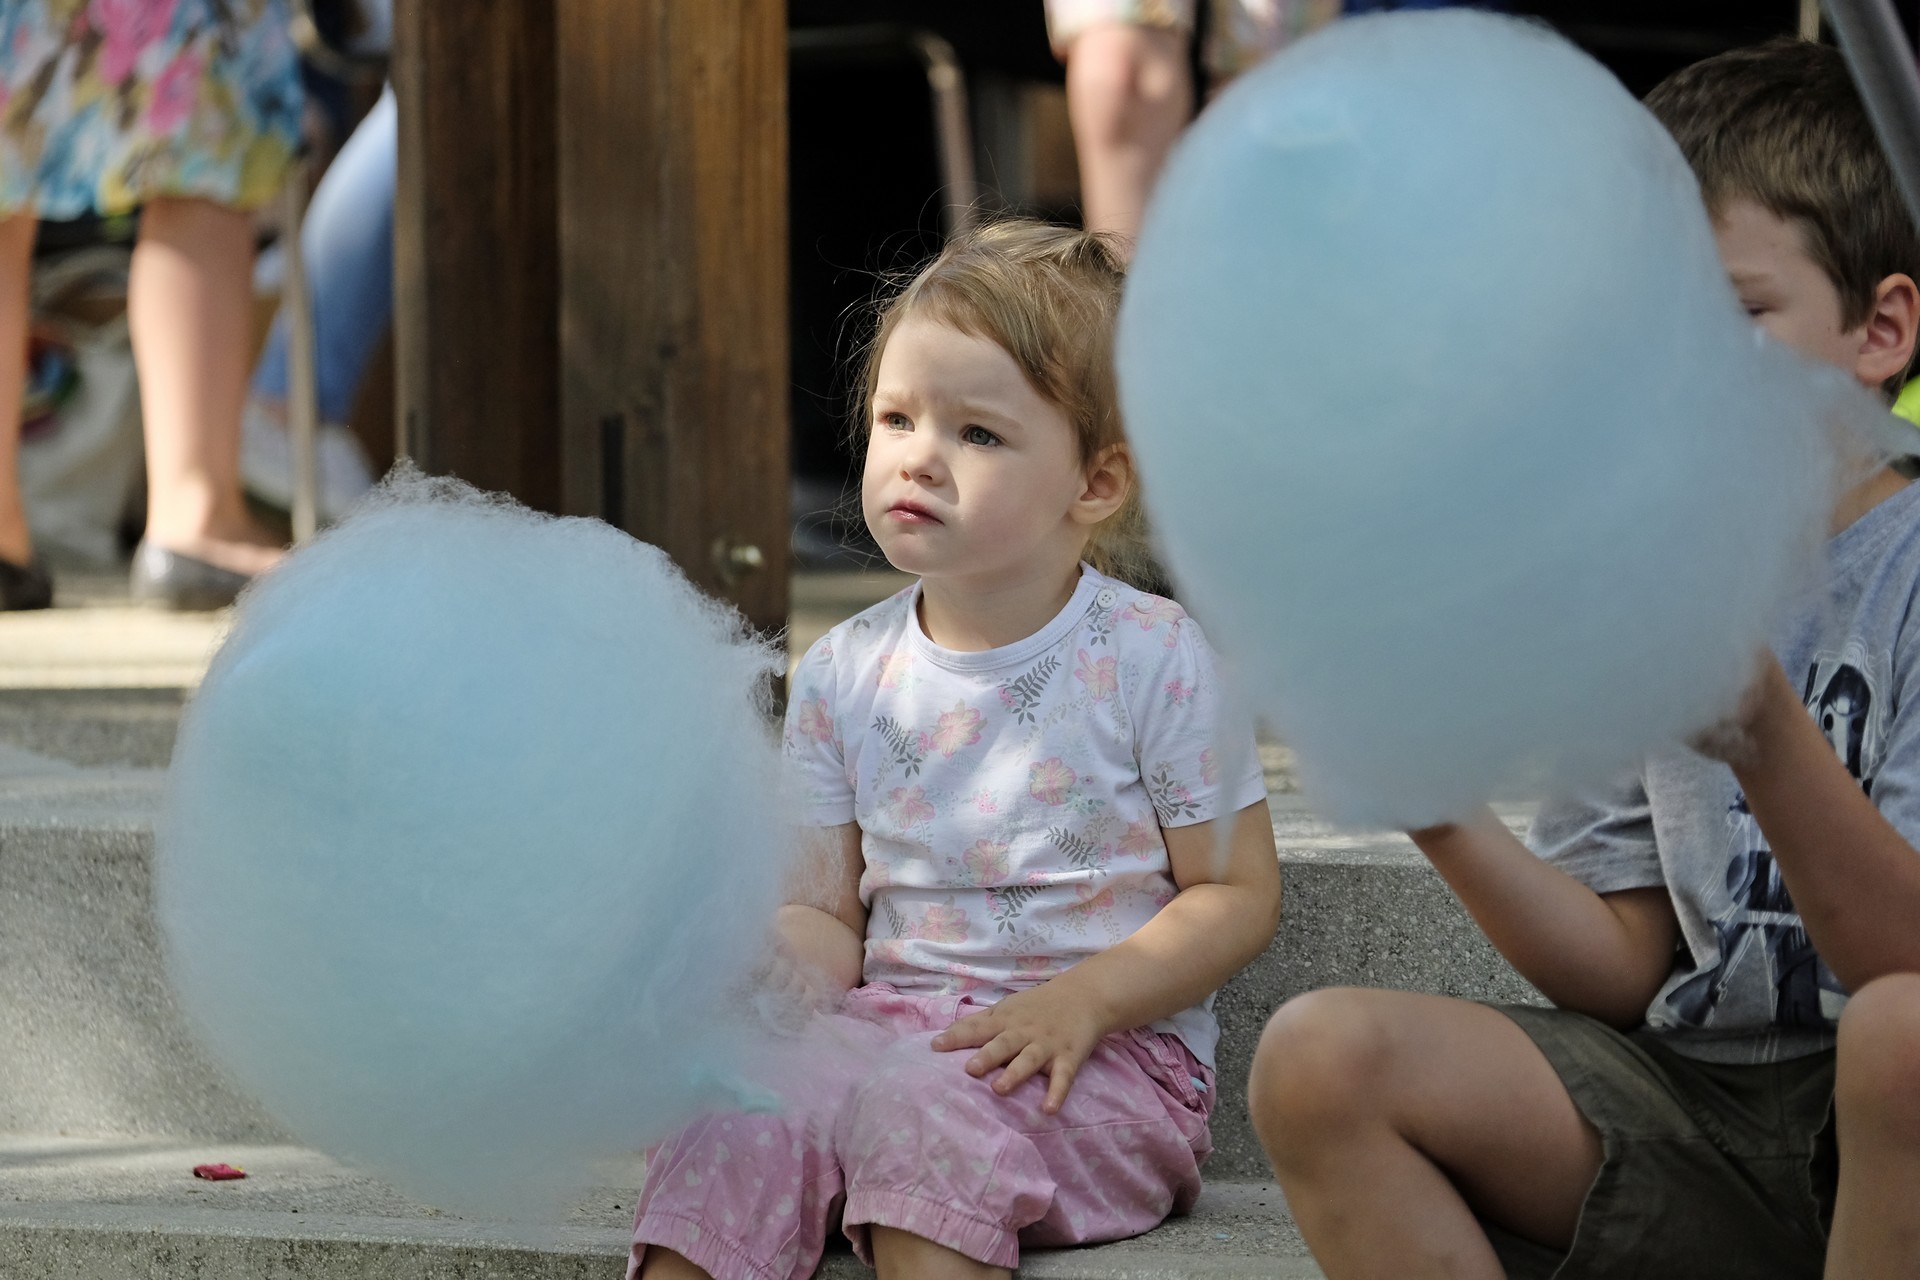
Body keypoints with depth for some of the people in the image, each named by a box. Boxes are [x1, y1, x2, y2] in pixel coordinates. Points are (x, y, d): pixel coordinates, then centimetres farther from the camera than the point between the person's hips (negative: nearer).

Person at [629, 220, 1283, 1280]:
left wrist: (1079, 1002, -17)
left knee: (922, 1104, -34)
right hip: (894, 1025, 4)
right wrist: (791, 959, -14)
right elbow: (834, 912, 11)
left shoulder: (1152, 660, -4)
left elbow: (1239, 893, -3)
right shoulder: (842, 677, 9)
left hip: (1102, 1054, -4)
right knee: (737, 1105, -25)